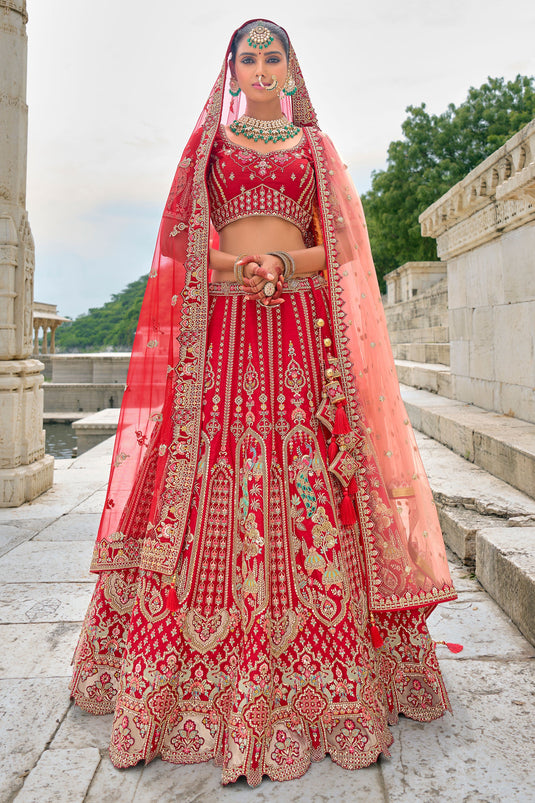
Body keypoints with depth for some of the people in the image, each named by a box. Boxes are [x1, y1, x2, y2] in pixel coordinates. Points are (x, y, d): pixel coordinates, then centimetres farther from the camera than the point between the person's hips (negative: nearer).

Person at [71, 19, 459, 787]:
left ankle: (315, 683, 6)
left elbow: (341, 247, 10)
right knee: (208, 492, -7)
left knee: (307, 497, -7)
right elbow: (182, 242, 11)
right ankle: (199, 679, 5)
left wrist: (283, 263, -9)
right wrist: (236, 266, -8)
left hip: (303, 332, 0)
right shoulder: (206, 141, 19)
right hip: (220, 329, 0)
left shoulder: (316, 146, 19)